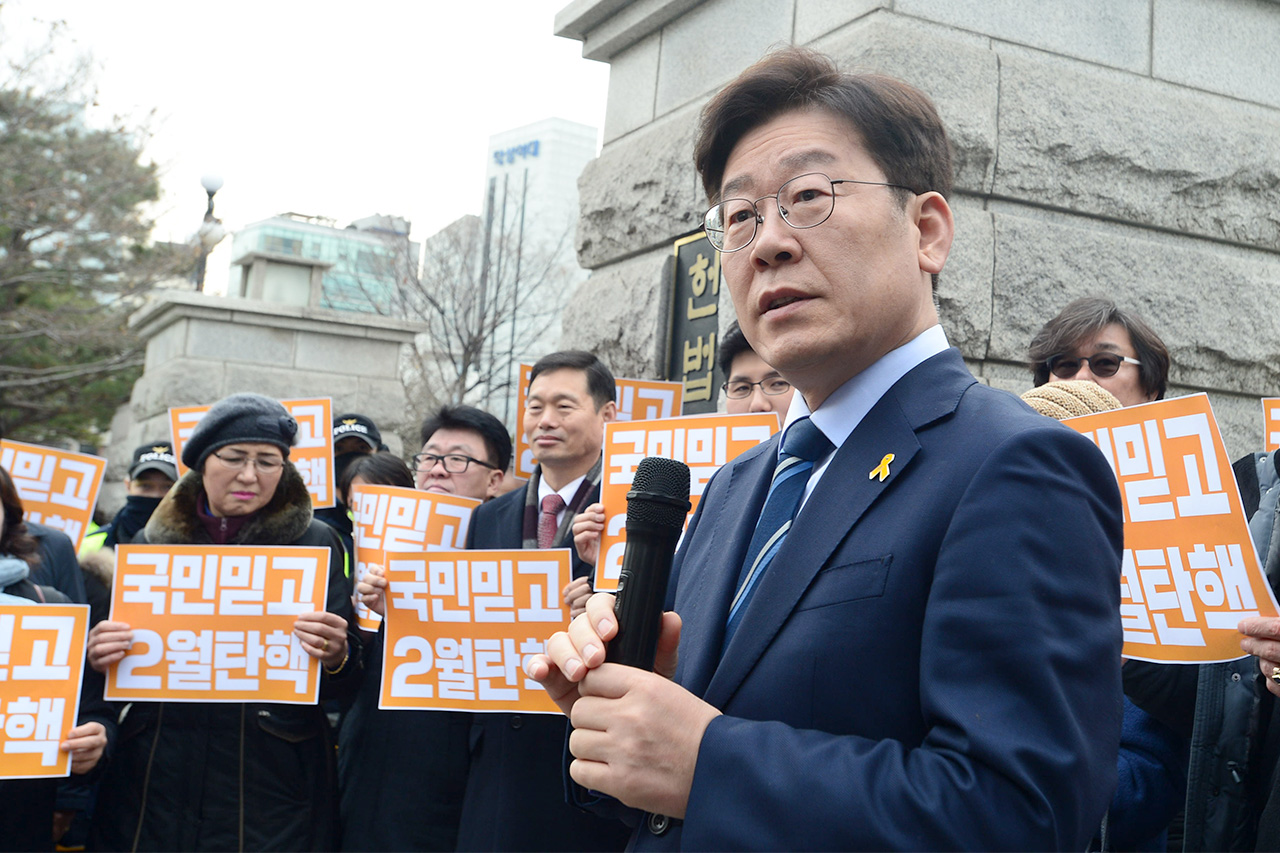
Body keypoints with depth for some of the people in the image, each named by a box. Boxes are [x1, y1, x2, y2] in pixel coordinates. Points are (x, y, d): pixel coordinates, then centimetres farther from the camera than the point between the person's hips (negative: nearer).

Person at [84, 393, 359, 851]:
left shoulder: (315, 543, 1)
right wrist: (99, 655, -7)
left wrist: (335, 657, -23)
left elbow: (346, 682, 0)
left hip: (271, 790, -2)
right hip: (154, 782, 2)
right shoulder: (153, 541, 9)